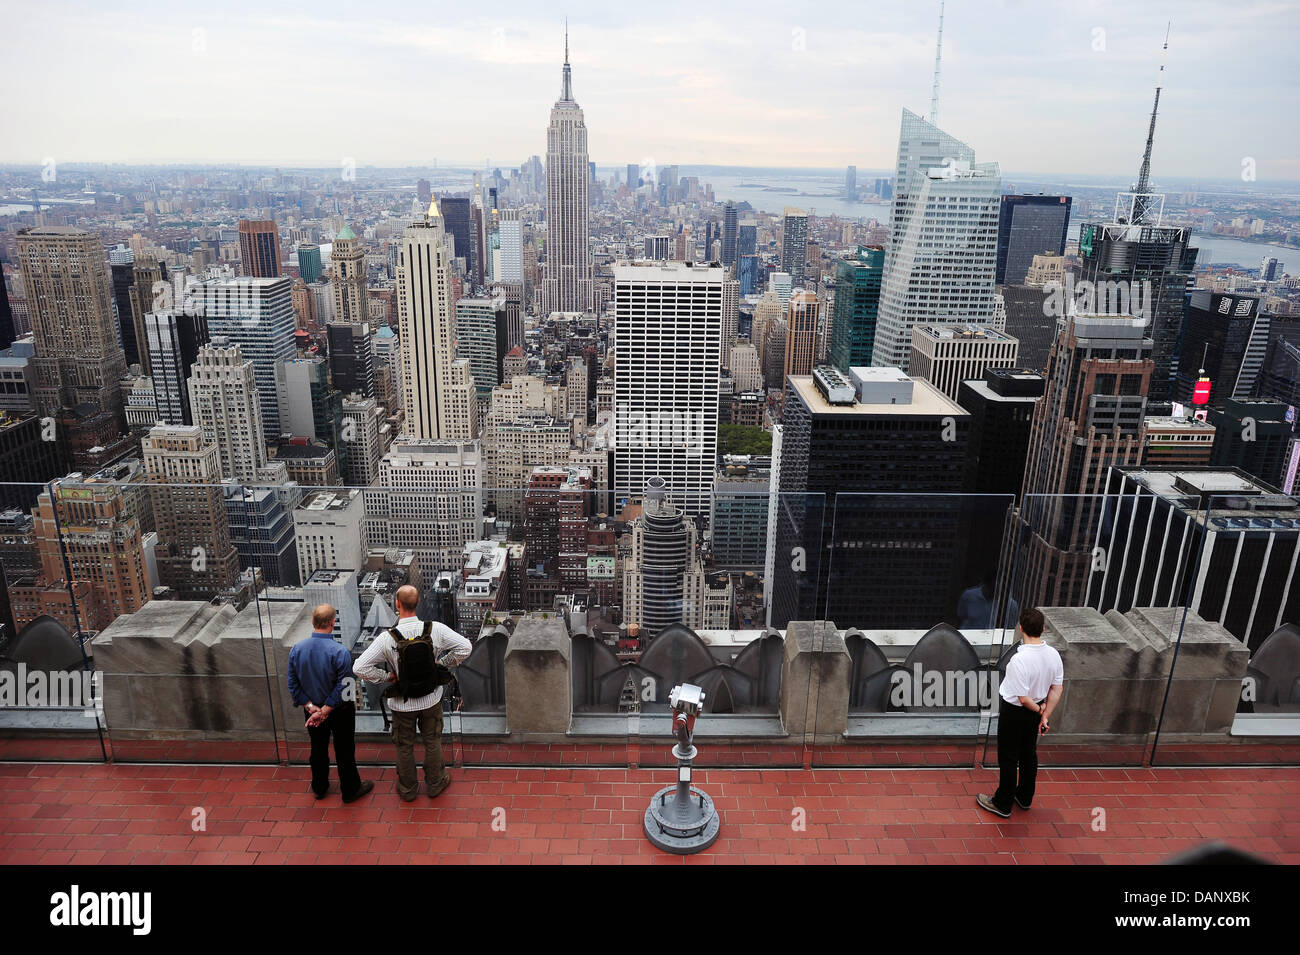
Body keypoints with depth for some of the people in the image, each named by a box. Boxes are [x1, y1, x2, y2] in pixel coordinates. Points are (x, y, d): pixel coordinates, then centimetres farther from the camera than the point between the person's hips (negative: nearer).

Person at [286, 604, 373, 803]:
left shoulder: (296, 649, -11)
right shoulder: (340, 652, -26)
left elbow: (293, 685, -6)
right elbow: (344, 687, -25)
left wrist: (311, 707, -8)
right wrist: (325, 711, -16)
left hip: (312, 709, 4)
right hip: (339, 711, -4)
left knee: (318, 749, 23)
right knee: (344, 750, 13)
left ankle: (319, 788, 40)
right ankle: (350, 790, 28)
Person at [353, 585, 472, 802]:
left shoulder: (387, 638, -23)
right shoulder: (435, 629, -19)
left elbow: (360, 667, -24)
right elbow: (465, 647, -14)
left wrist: (387, 676, -10)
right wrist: (441, 663, -3)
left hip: (402, 703, -1)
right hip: (431, 699, 1)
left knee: (404, 746, 21)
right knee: (432, 741, 23)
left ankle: (408, 789, 40)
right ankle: (435, 784, 41)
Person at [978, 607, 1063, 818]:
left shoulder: (1020, 659, -33)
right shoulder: (1053, 654, -11)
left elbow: (1023, 698, -27)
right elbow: (1057, 689, -2)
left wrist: (1038, 710, -7)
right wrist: (1045, 715, 3)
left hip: (1013, 712, -7)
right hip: (1035, 712, 7)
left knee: (1008, 758, 10)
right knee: (1029, 753, 24)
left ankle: (1003, 804, 25)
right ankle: (1025, 797, 42)